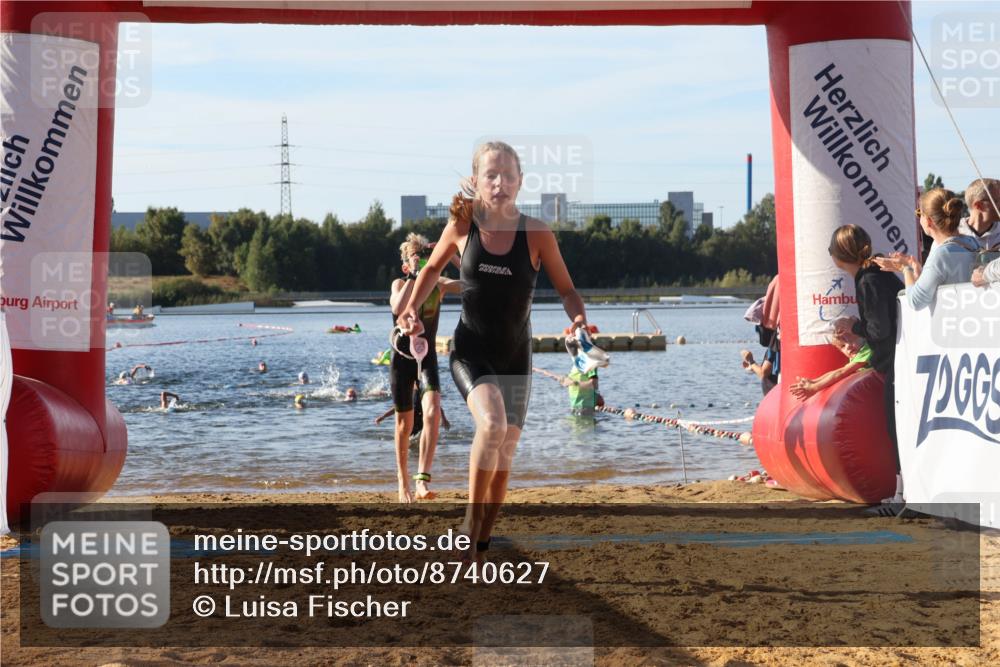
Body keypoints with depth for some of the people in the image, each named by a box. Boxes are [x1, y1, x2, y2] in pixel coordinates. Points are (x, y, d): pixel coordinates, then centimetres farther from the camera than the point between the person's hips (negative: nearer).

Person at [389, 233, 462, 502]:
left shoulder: (438, 285, -2)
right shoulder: (400, 284, -7)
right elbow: (398, 308, -29)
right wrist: (413, 277, -26)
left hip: (427, 359, 1)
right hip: (402, 359, -1)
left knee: (432, 413, -23)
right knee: (405, 423, 8)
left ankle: (422, 480, -27)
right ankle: (403, 482, 27)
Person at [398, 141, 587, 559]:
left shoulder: (536, 234, -11)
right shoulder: (462, 225, -9)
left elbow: (566, 290, -2)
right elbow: (434, 267, 11)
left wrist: (578, 318, -23)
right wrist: (412, 308, -4)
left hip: (515, 355, 2)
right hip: (471, 351, -2)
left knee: (504, 453, 8)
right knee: (492, 423, -29)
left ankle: (482, 544, 26)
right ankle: (470, 520, -14)